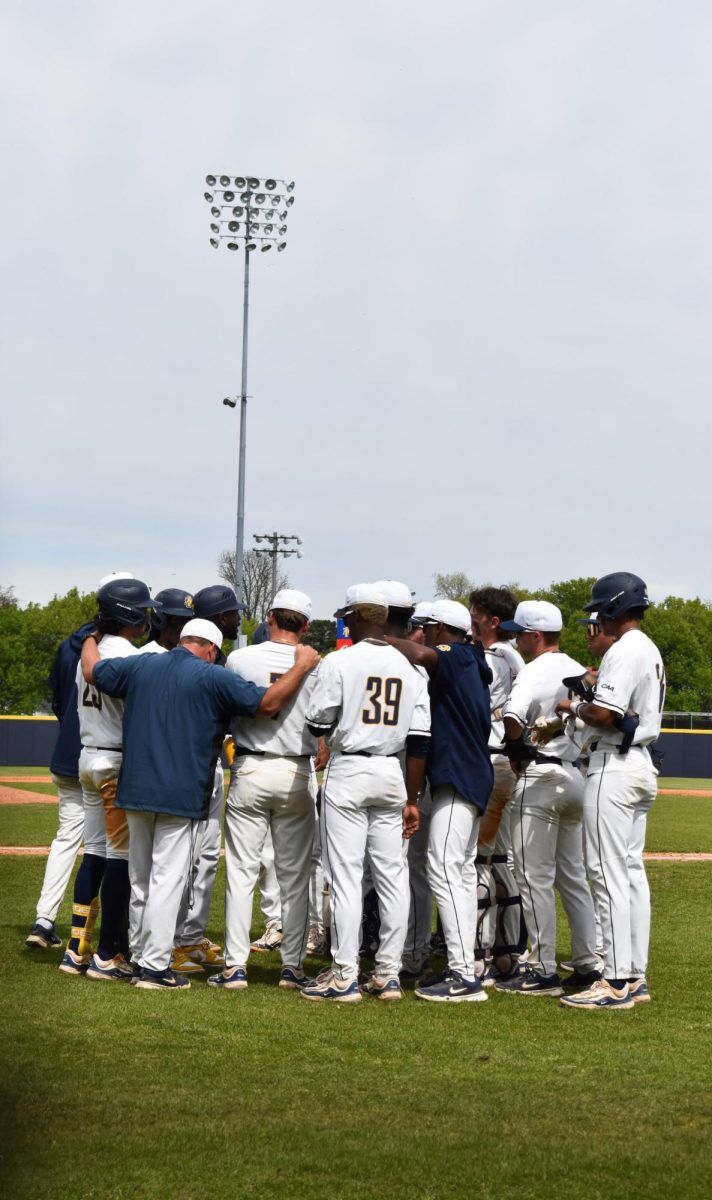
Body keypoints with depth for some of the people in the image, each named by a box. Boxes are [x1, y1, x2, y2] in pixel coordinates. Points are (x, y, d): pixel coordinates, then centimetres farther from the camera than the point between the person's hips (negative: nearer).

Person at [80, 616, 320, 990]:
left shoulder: (140, 666, 8)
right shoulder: (212, 677, -6)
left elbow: (92, 670, 22)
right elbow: (267, 703, -12)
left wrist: (91, 639, 42)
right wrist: (303, 666, 0)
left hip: (136, 790, 5)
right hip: (181, 794, -5)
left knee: (140, 879, 15)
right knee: (167, 879, -4)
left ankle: (142, 957, 20)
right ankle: (154, 967, -5)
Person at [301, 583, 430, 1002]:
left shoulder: (339, 661, -8)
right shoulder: (410, 667, 5)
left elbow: (319, 725, -6)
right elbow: (419, 740, 3)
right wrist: (412, 799, 7)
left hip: (348, 770, -4)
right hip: (392, 774, 5)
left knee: (345, 873, -2)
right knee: (392, 873, 8)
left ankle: (345, 976, -3)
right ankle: (388, 974, 11)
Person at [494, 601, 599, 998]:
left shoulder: (535, 671, -13)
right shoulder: (578, 671, 13)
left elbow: (513, 720, -28)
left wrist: (516, 751, -10)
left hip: (541, 778, -8)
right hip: (576, 777, 8)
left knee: (535, 877, -3)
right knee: (573, 876, 14)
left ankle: (544, 971, -1)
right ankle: (589, 963, 15)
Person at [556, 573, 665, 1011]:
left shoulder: (624, 650, -15)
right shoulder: (651, 651, 17)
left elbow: (604, 714, -22)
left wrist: (574, 707, -4)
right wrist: (598, 688, 13)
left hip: (615, 768, -10)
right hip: (641, 764, 10)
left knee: (610, 872, -8)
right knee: (632, 870, 12)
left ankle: (617, 982, -8)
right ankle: (636, 976, 15)